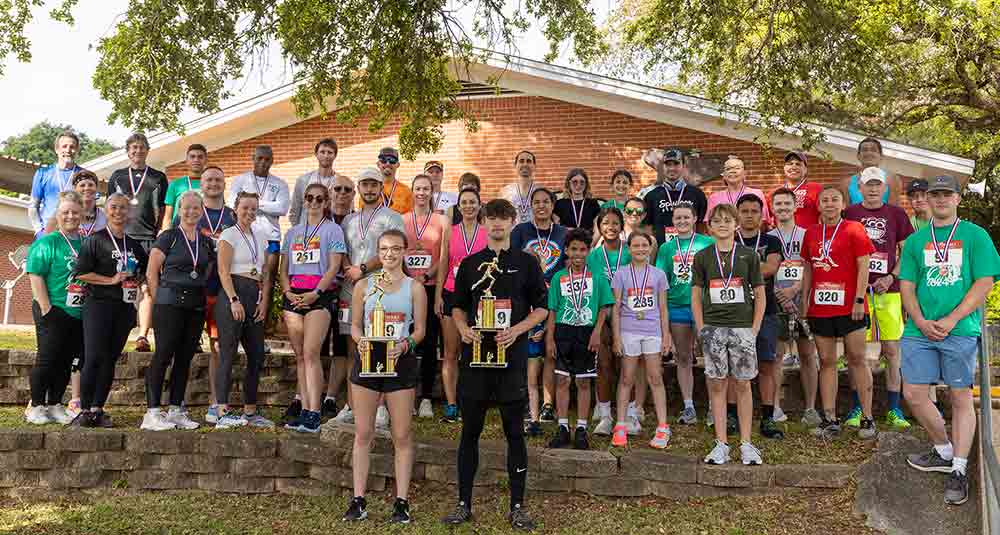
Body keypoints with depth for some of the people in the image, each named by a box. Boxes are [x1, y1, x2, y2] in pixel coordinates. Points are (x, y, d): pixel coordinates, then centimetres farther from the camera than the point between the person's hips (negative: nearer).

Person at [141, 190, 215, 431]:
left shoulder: (207, 243, 14)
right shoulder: (168, 237, -1)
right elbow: (151, 273, -3)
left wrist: (199, 294, 7)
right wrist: (160, 301, -4)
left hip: (197, 306, 5)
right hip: (170, 304, -5)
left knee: (185, 358, 8)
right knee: (163, 355, -7)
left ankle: (176, 410, 15)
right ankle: (152, 412, -4)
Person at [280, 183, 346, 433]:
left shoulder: (332, 229, 5)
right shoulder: (293, 232, 20)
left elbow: (334, 267, -5)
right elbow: (284, 268, 19)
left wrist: (315, 294, -14)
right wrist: (287, 291, 0)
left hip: (319, 296, -5)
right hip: (293, 296, 5)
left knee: (310, 353, -16)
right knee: (300, 355, 4)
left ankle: (314, 414, -17)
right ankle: (304, 411, 8)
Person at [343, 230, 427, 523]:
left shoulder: (414, 288, 3)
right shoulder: (363, 285, 7)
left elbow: (419, 330, 2)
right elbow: (355, 325, 8)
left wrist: (405, 344, -17)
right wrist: (361, 341, -13)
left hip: (400, 362, -1)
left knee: (402, 436, 3)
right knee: (363, 433, 4)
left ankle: (401, 502, 12)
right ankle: (358, 500, 13)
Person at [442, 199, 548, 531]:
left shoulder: (527, 262, 5)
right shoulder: (470, 263, 12)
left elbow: (541, 308, 5)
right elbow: (458, 307, 16)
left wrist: (517, 329, -12)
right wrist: (463, 328, -5)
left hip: (512, 356, -2)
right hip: (474, 354, 2)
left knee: (514, 432, 3)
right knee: (470, 431, 7)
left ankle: (517, 507, 13)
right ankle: (463, 504, 17)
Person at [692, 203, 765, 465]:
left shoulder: (748, 255, 4)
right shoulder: (702, 256, 5)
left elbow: (760, 295, 6)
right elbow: (695, 296, 7)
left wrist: (754, 329, -2)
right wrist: (700, 328, -2)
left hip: (742, 327, -1)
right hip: (712, 328, 1)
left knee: (742, 385, 4)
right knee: (716, 385, 3)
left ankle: (746, 444, 13)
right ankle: (721, 444, 10)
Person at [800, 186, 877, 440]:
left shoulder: (854, 229, -2)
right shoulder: (811, 233, 11)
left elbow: (863, 266, -6)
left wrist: (859, 300, -13)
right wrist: (804, 301, 11)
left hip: (849, 307, -4)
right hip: (820, 308, 4)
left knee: (856, 359, 1)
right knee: (826, 361, 7)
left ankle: (867, 418, 9)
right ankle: (830, 419, 13)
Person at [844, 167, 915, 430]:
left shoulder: (896, 214, 7)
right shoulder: (849, 213, 5)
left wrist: (891, 277, -6)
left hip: (889, 290, 1)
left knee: (892, 350, 5)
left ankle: (894, 409, 14)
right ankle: (857, 408, 12)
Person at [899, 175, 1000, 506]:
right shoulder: (915, 241, 12)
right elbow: (906, 286, 9)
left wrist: (950, 320, -13)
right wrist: (921, 322, -7)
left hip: (961, 330, -3)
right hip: (919, 330, 3)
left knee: (961, 397, 3)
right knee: (913, 394, 2)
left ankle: (959, 470, 12)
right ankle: (944, 452, 24)